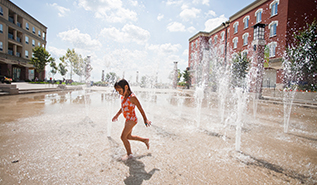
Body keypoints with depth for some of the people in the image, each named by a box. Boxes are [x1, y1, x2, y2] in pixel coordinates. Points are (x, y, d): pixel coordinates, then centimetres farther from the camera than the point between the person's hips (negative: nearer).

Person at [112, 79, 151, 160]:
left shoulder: (132, 97, -22)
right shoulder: (123, 97, 3)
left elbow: (140, 109, -14)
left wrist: (145, 119, -7)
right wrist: (117, 115, 28)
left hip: (132, 119, -9)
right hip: (128, 119, 9)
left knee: (123, 137, -3)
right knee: (128, 136, 21)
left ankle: (129, 154, 18)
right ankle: (145, 140, 36)